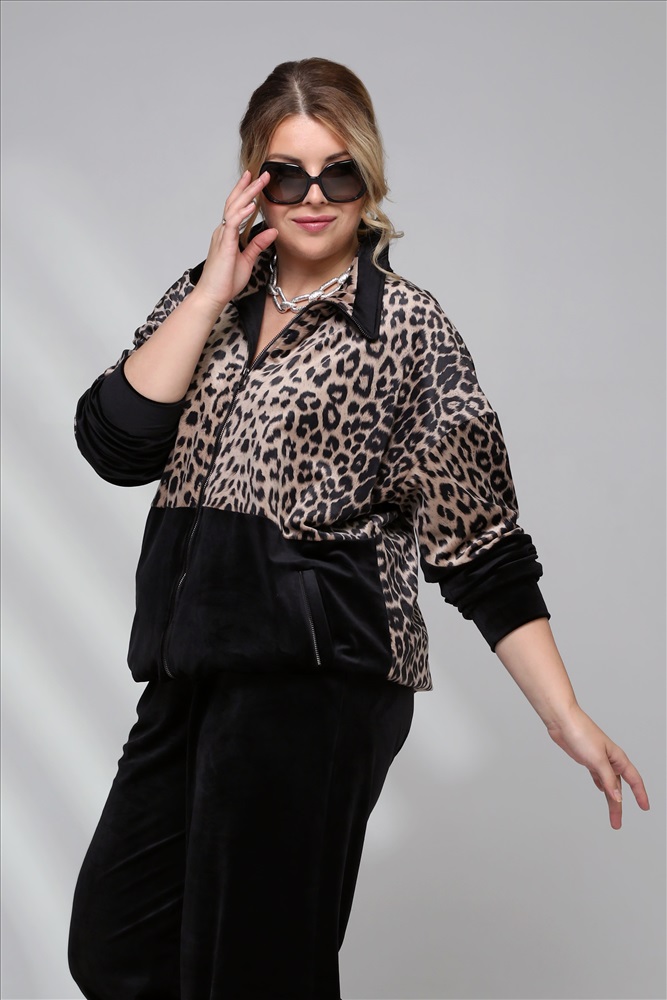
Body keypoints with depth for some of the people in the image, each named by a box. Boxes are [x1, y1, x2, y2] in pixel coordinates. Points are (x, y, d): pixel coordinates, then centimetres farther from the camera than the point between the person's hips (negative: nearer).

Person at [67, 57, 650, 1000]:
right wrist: (215, 290, -7)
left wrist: (568, 718, -12)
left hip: (318, 676, -6)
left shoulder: (407, 326, -5)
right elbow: (116, 445, -5)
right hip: (192, 669, 6)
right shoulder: (205, 298, 10)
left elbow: (480, 542, -7)